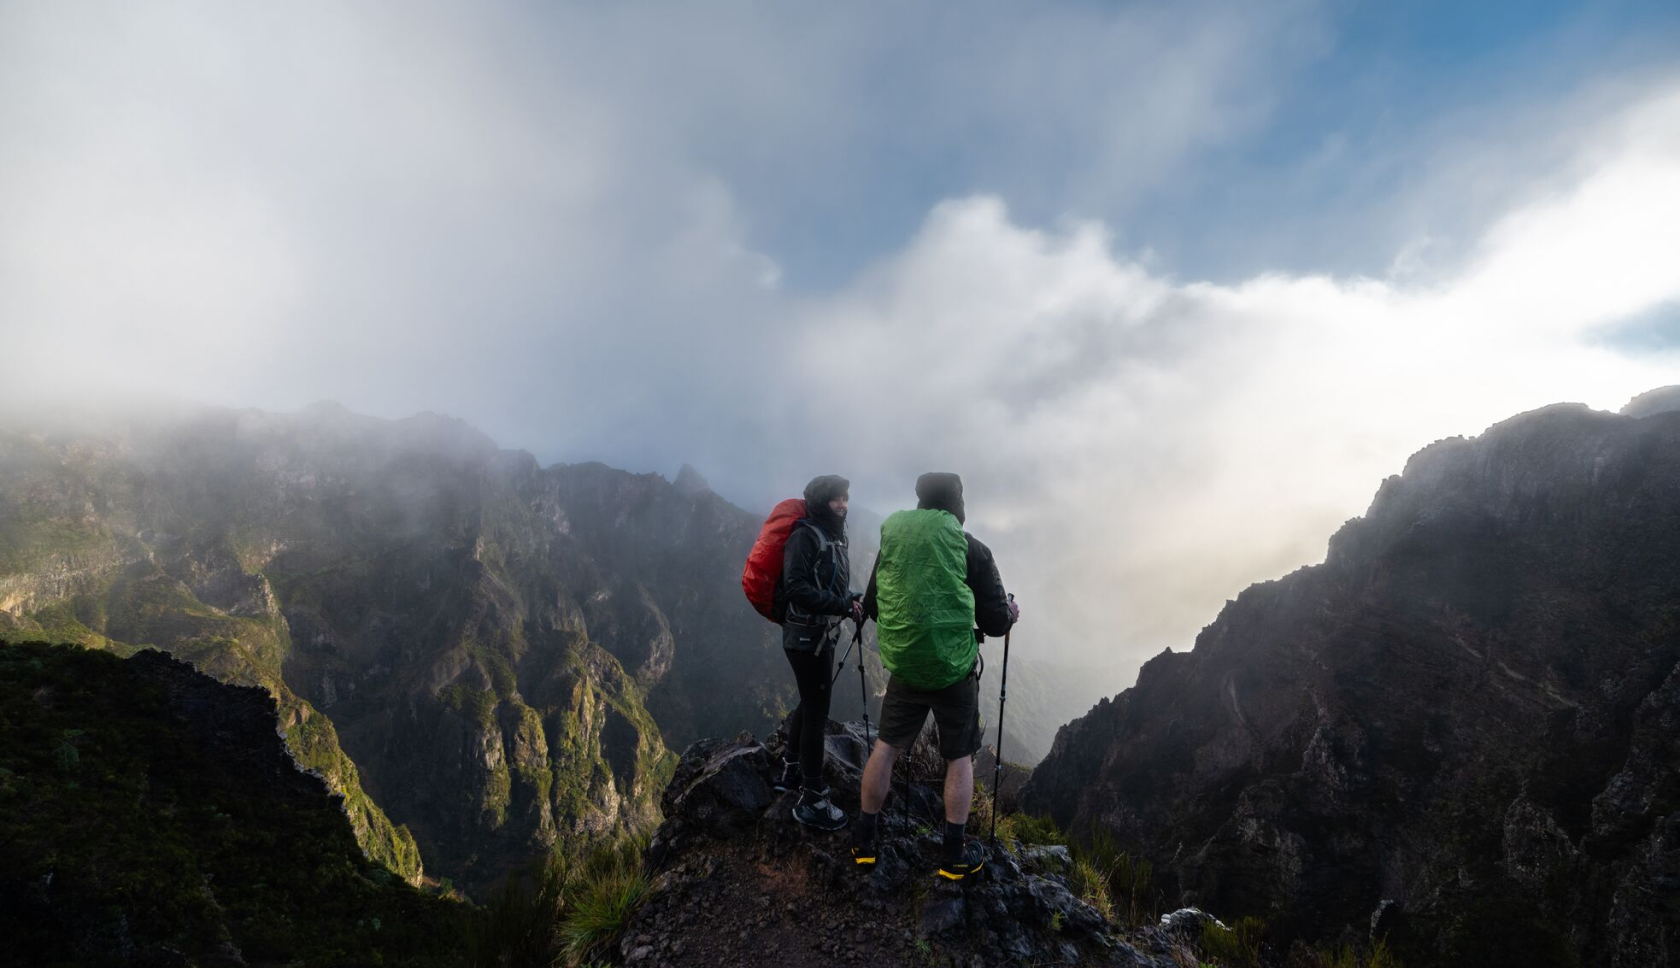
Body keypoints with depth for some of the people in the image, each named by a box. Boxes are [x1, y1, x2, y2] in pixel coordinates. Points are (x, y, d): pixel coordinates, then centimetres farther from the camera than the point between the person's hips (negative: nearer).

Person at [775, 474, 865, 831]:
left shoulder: (833, 538, 12)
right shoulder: (804, 537, -16)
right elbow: (797, 588, -25)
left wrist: (852, 600, 0)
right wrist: (843, 605, -26)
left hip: (822, 635, 9)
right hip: (806, 636, -9)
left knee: (810, 704, 20)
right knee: (817, 711, -5)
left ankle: (791, 770, 37)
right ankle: (811, 800, 3)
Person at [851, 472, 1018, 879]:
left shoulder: (891, 542, -2)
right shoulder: (972, 550, -11)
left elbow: (870, 607, 8)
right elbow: (995, 622, -7)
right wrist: (1010, 613, 15)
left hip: (903, 666, 3)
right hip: (954, 670, -3)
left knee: (887, 746, 16)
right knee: (960, 757, 12)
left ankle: (863, 840, 24)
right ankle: (954, 855, 20)